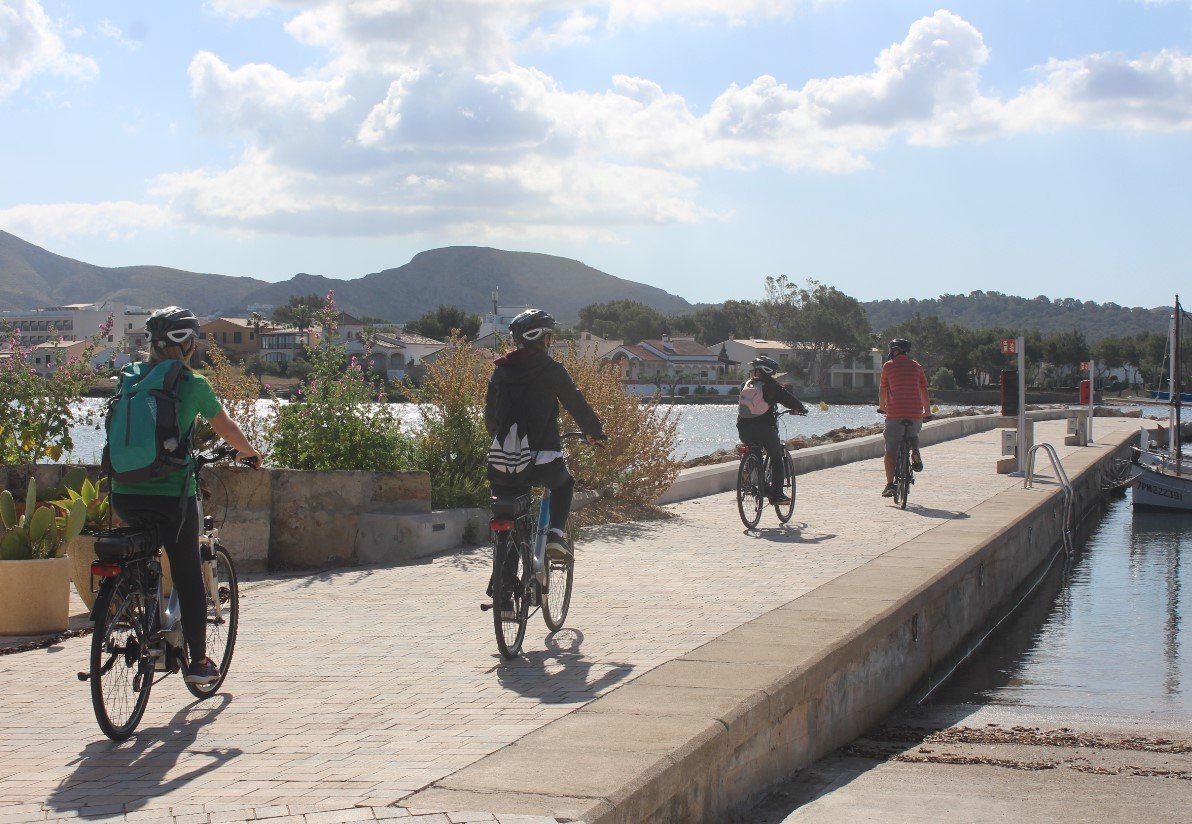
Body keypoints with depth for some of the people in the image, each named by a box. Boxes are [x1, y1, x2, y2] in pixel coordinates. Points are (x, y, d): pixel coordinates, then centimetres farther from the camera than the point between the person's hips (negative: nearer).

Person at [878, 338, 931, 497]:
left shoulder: (888, 366, 6)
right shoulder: (916, 366, 12)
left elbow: (882, 390, 15)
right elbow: (924, 391, 14)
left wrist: (882, 407, 33)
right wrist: (927, 412, 26)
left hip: (894, 412, -2)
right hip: (915, 413, 3)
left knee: (891, 450, 3)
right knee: (913, 435, 33)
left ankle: (890, 485, -5)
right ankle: (915, 453, 4)